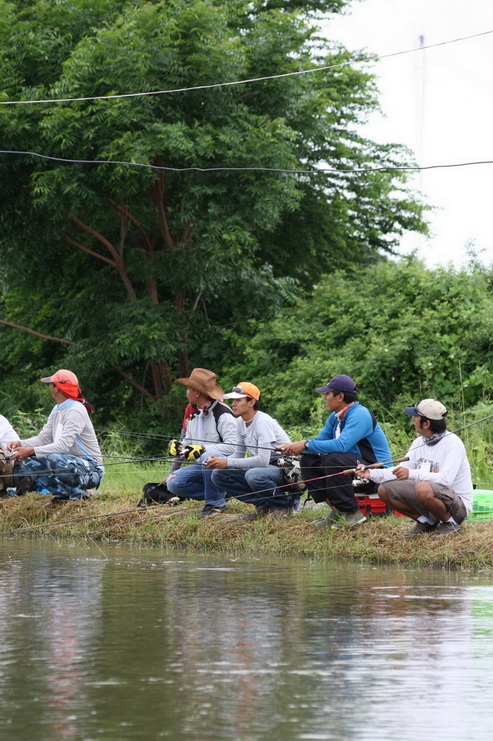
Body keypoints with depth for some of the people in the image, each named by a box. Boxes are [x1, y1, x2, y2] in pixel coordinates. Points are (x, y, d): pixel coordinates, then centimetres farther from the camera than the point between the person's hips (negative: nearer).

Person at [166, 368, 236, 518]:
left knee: (208, 457, -41)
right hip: (201, 466, 8)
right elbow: (187, 442, 20)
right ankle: (216, 494, -5)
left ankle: (215, 503, -24)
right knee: (173, 484, -12)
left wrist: (204, 448, -28)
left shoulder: (222, 414, -16)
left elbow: (233, 446, -26)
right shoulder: (194, 416, 13)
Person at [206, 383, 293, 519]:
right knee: (218, 475, -4)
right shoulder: (240, 422, 4)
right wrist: (218, 461, -11)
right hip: (264, 467, 9)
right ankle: (263, 505, 0)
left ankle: (284, 504, -11)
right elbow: (239, 454, 10)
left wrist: (228, 462, -29)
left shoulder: (263, 422, -22)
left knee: (253, 475, -39)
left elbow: (263, 460, -30)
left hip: (284, 468, -8)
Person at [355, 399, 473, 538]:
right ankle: (425, 522, 7)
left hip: (458, 504, -8)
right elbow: (401, 472, 9)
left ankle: (450, 523, -11)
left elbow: (445, 479, -29)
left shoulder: (452, 443, -18)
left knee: (423, 488, -38)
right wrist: (372, 474, -5)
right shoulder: (419, 443, 6)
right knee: (385, 490, -3)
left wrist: (412, 474, -34)